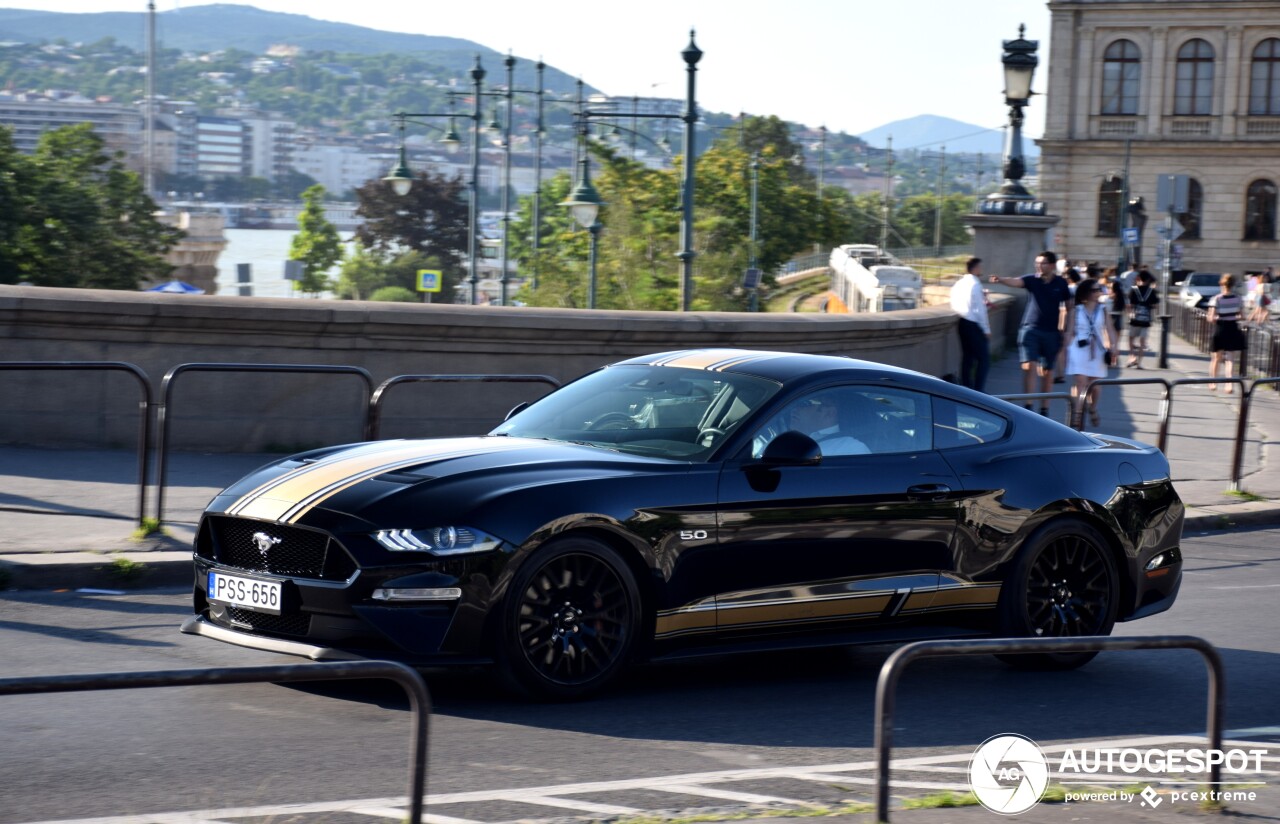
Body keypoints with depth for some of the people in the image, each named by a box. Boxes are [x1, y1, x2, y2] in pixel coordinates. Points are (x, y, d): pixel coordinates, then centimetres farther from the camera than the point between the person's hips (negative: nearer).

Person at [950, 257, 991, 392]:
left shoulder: (959, 284, 12)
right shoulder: (975, 284, -12)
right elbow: (979, 309, -14)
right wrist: (986, 329, -8)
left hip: (962, 323, 8)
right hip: (974, 325, -8)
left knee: (967, 357, 14)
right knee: (984, 358, -3)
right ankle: (979, 391, -8)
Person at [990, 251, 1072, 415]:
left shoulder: (1061, 283, 1)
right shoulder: (1032, 280, -2)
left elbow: (1068, 306, 9)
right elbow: (1015, 281, -21)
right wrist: (1001, 280, -42)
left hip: (1051, 332, 1)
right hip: (1030, 329, -1)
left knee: (1047, 372, 8)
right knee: (1029, 367, -12)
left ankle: (1044, 409, 17)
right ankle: (1028, 405, -10)